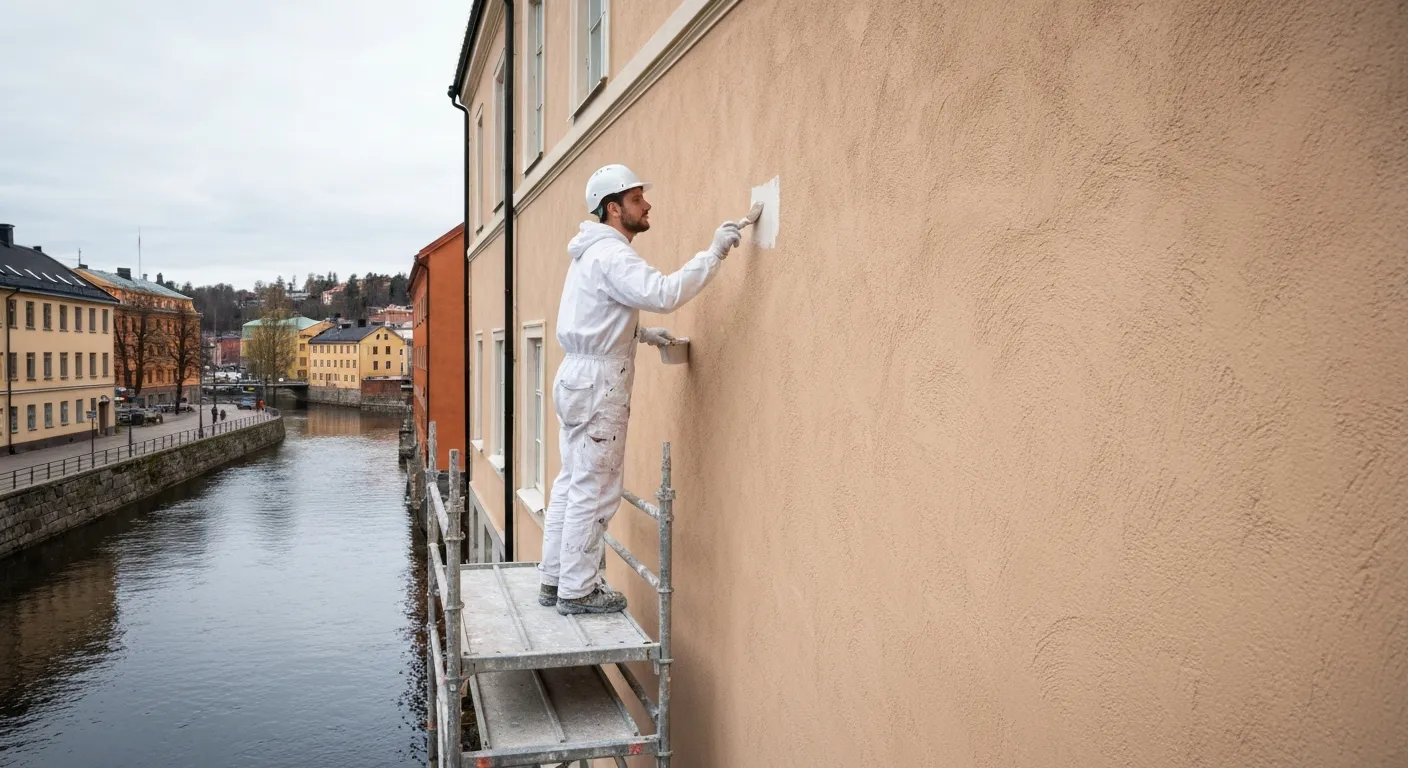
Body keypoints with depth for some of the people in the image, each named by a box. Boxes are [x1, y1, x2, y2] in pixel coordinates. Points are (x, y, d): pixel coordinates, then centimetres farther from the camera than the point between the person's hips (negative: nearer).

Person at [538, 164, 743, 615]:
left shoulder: (595, 252, 17)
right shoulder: (610, 253, -16)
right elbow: (664, 294, -30)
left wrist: (642, 334, 14)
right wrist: (714, 253, -24)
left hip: (580, 377, 10)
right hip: (597, 381, -10)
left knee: (573, 483, 15)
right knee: (594, 490, -3)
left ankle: (554, 580, 23)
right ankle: (577, 591, 5)